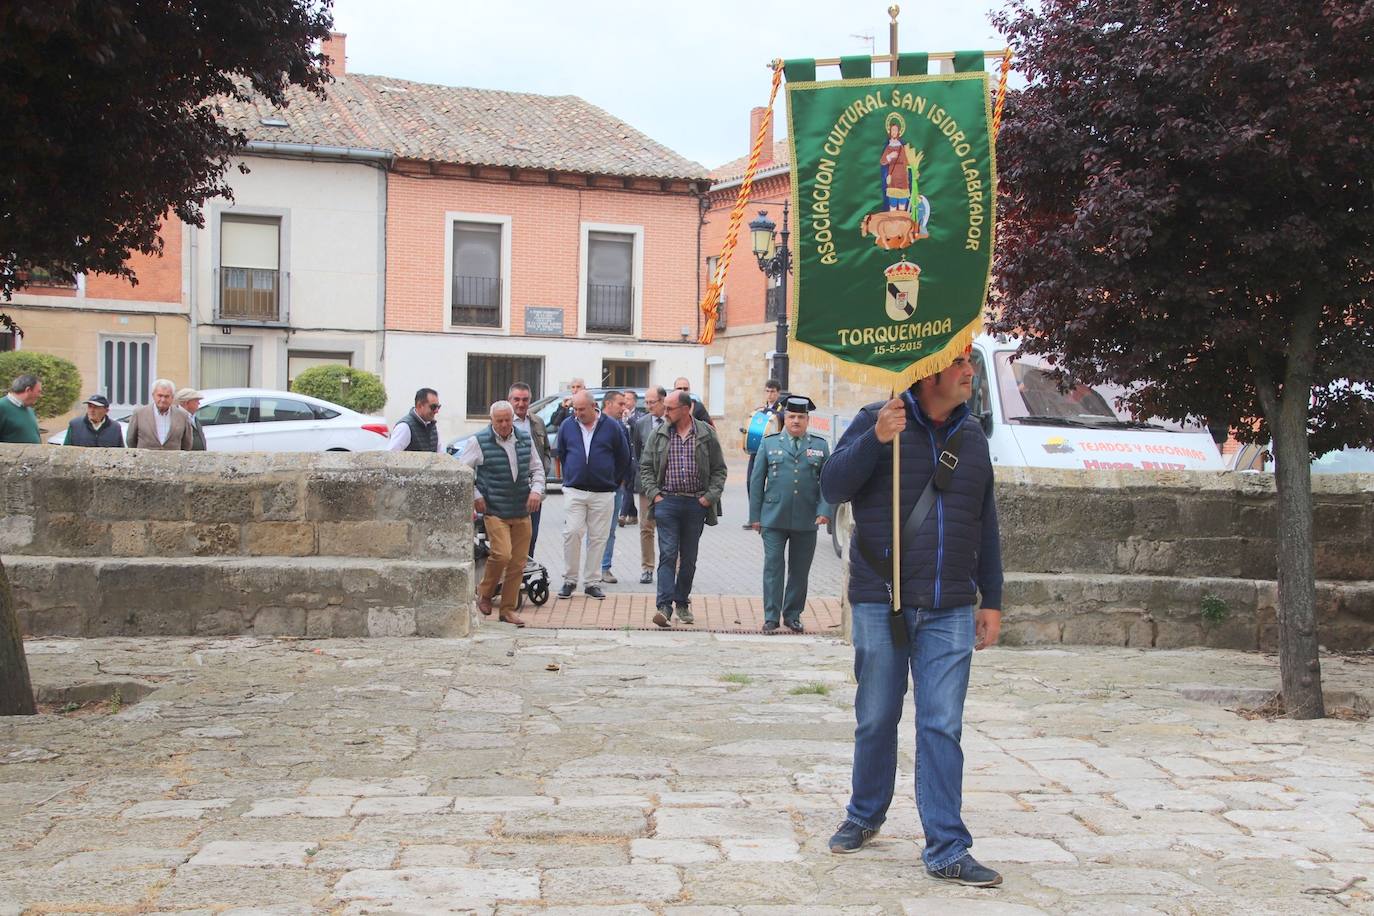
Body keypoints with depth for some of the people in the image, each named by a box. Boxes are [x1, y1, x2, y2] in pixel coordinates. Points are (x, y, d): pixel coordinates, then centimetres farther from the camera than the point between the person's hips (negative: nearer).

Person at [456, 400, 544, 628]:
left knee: (518, 562, 3)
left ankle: (508, 609, 15)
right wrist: (475, 496, -3)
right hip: (494, 511, -5)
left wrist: (537, 490, 2)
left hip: (522, 512, 5)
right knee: (502, 554, -20)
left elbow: (537, 469, 19)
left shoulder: (525, 440, 10)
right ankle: (485, 594, 7)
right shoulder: (479, 442, -4)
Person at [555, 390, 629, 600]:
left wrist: (613, 481, 11)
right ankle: (569, 580, 3)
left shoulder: (611, 426, 0)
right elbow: (561, 454, 18)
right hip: (574, 490, 0)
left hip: (603, 493, 0)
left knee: (597, 538, 3)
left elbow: (623, 457, 9)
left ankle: (592, 583, 11)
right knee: (572, 533, -9)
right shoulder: (567, 425, 5)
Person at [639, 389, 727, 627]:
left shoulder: (707, 435, 4)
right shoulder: (658, 435, 6)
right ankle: (664, 606, -15)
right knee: (668, 554, -10)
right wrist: (654, 494, -2)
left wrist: (711, 495, -2)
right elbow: (646, 468, 10)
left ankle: (682, 603, 22)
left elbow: (719, 469, 8)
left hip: (696, 503, 1)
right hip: (667, 501, -1)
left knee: (689, 557, 9)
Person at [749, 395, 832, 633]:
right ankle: (771, 616, 2)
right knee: (773, 567, -3)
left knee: (800, 570, 8)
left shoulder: (820, 446, 9)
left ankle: (793, 616, 19)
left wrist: (824, 510, -8)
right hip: (774, 519, -1)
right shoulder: (769, 443, 7)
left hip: (806, 521, 1)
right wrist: (755, 515, 3)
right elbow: (756, 481, 7)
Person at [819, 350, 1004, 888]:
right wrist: (875, 439, -24)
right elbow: (832, 487, -11)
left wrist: (992, 600, 14)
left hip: (950, 611, 3)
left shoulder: (972, 436, 11)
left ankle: (947, 851, 4)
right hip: (880, 603, -2)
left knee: (943, 728, -1)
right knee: (876, 720, 10)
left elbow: (985, 525, 16)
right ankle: (865, 816, 31)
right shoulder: (876, 421, -1)